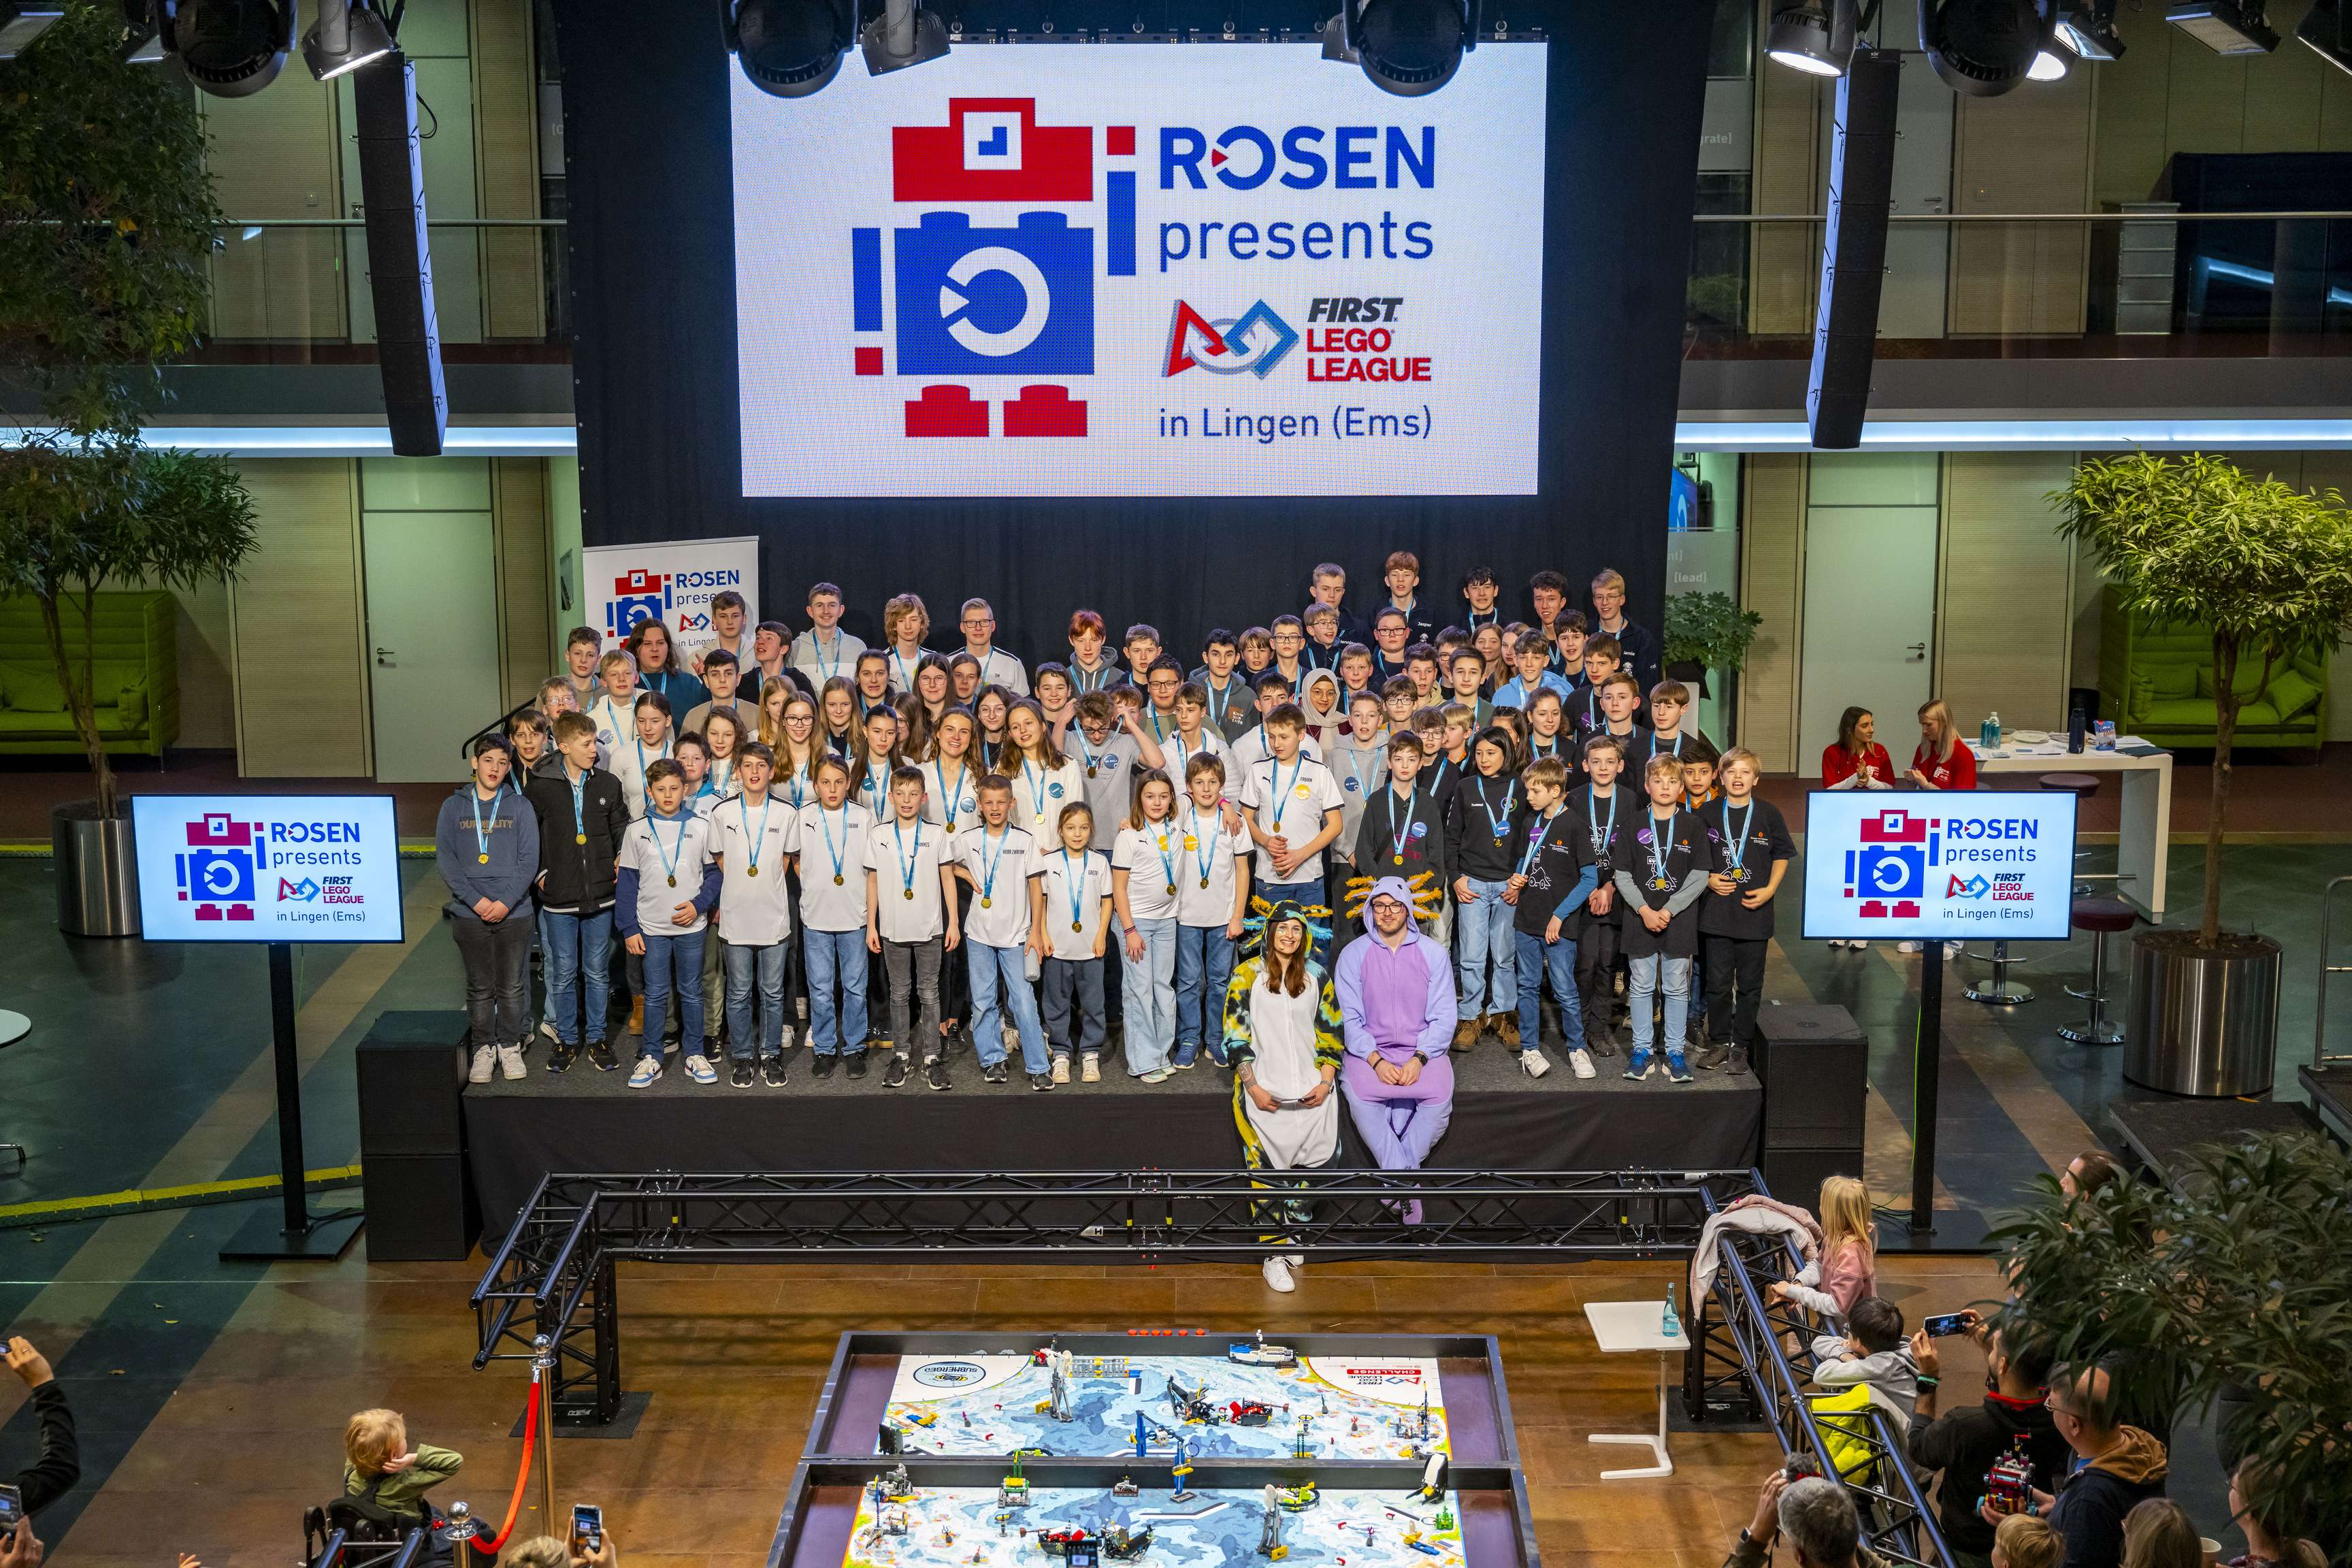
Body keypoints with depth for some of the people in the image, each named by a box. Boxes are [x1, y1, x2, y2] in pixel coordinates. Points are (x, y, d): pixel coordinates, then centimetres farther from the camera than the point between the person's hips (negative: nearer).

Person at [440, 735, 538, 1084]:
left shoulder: (520, 807, 4)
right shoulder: (454, 807, 5)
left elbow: (529, 861, -1)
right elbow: (445, 859, -2)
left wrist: (505, 902, -13)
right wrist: (476, 900, -13)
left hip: (514, 913, 0)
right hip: (469, 913, 0)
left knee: (511, 986, 4)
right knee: (480, 987, 5)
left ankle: (511, 1046, 15)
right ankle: (484, 1048, 15)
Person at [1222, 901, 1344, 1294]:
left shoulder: (1317, 977, 9)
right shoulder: (1248, 975, 0)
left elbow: (1331, 1032, 12)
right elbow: (1235, 1034, -2)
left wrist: (1326, 1081, 0)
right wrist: (1253, 1086, -9)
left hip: (1311, 1094, 3)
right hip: (1264, 1093, -3)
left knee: (1312, 1166, 1)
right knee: (1267, 1171, -3)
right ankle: (1274, 1257, 3)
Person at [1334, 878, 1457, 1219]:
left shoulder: (1433, 953, 4)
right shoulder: (1353, 954, 3)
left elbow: (1443, 1018, 1)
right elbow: (1349, 1018, -1)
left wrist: (1419, 1059, -15)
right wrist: (1376, 1061, -16)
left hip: (1423, 1050, 0)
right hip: (1369, 1050, 0)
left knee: (1439, 1096, -30)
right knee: (1358, 1094, -32)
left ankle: (1393, 1176, -17)